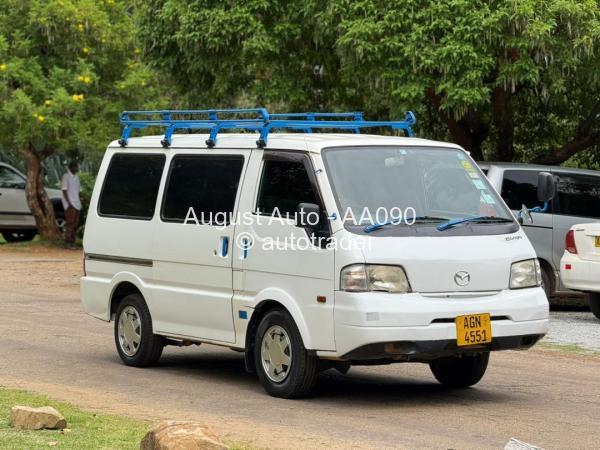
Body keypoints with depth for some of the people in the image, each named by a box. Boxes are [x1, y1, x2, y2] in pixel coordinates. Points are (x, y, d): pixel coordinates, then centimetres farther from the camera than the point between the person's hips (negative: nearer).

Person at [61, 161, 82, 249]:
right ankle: (68, 242, -9)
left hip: (76, 204, 8)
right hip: (70, 204, -8)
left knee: (75, 224, 7)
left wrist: (80, 201, 11)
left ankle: (72, 242, 12)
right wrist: (69, 202, -17)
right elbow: (64, 190, -12)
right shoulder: (66, 176, -7)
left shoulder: (76, 177, 17)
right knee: (70, 223, -10)